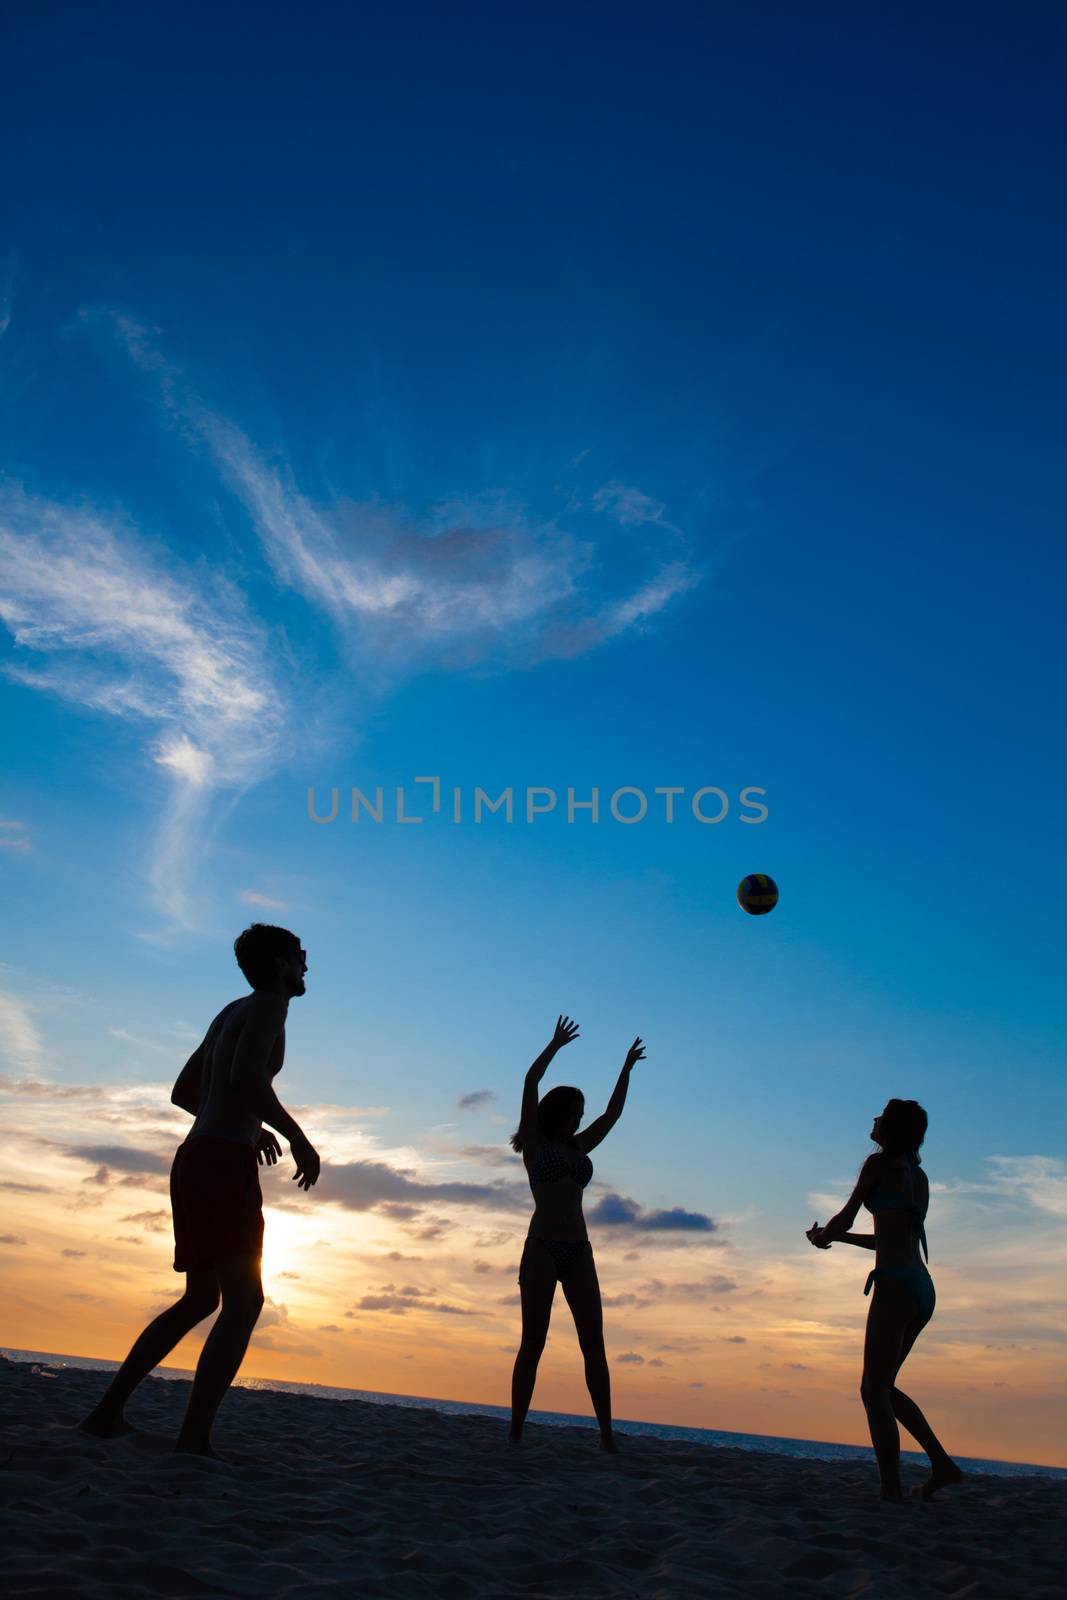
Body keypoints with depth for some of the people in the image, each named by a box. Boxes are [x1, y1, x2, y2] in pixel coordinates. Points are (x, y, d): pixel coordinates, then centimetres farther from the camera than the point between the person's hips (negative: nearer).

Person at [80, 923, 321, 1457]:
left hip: (195, 1160, 10)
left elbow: (183, 1091, 28)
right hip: (224, 1163, -10)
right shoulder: (268, 1004, -6)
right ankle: (194, 1439, -17)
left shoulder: (231, 1012, 21)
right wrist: (298, 1138, -16)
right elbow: (247, 1078, -23)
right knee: (243, 1302, -10)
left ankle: (107, 1412, 22)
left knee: (200, 1299, 19)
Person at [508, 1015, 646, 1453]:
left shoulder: (578, 1149, 19)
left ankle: (607, 1434, 3)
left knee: (594, 1346, 1)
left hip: (578, 1252, 5)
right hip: (541, 1248, -5)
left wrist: (627, 1067, 26)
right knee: (533, 1344, -3)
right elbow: (530, 1083, -2)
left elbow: (612, 1114, 26)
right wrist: (556, 1044, 4)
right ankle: (516, 1432, 3)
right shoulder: (535, 1143, 5)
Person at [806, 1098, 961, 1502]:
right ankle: (942, 1463, 13)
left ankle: (892, 1490, -7)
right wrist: (834, 1237, 34)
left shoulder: (880, 1163, -5)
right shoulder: (919, 1176, 19)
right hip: (922, 1287, 9)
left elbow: (845, 1217, -1)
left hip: (896, 1284, -9)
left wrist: (823, 1237, 20)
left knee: (874, 1391, -3)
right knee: (882, 1386, 18)